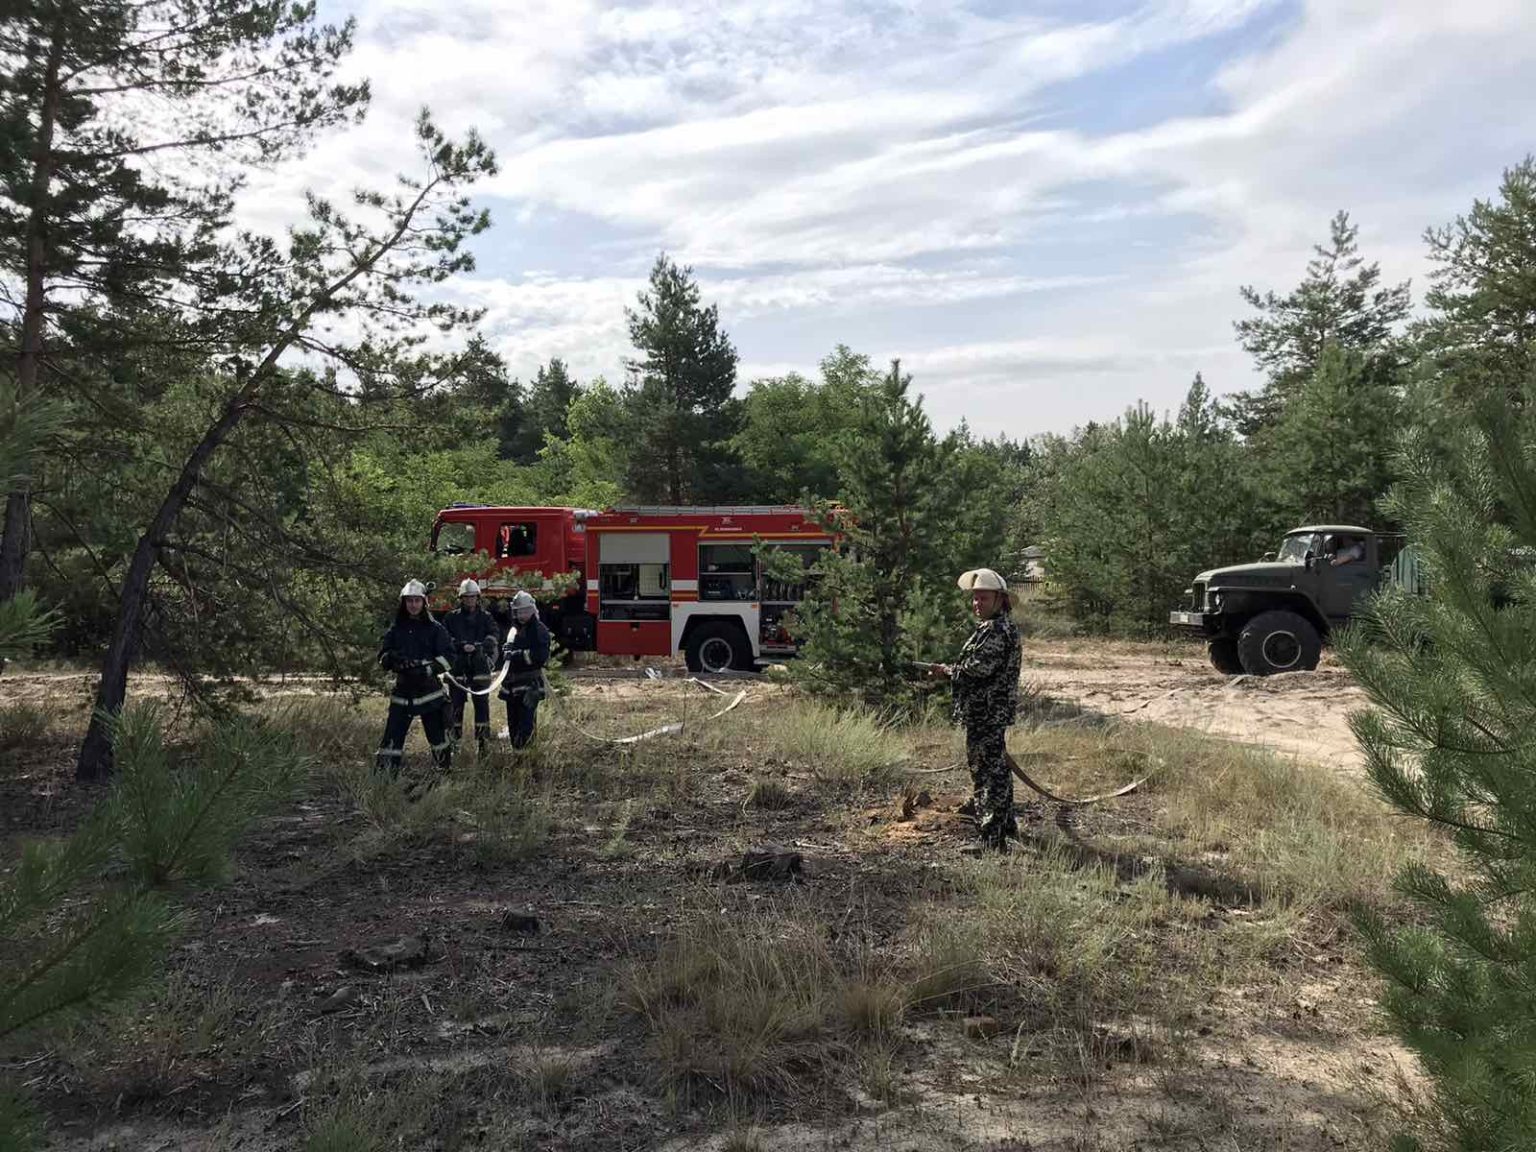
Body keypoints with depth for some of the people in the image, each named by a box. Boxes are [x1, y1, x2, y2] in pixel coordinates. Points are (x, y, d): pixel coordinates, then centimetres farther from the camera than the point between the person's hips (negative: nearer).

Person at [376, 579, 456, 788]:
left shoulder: (435, 629, 2)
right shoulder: (396, 629, 10)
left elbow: (448, 656, -4)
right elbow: (382, 655, 9)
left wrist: (428, 669, -18)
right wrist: (392, 658, -14)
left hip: (429, 690, -2)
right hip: (402, 690, 2)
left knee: (438, 736, 3)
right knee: (392, 735, -5)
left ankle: (445, 771, 19)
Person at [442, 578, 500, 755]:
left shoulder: (486, 617, 9)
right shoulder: (451, 618, 7)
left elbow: (493, 636, -3)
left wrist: (476, 647, -19)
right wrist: (462, 646, -17)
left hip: (480, 667, 0)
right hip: (457, 666, 0)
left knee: (482, 704, -1)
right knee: (455, 704, 3)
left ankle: (482, 741, 5)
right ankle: (453, 741, 11)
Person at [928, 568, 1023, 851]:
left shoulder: (995, 630, -19)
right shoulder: (1003, 626, 15)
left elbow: (977, 669, -24)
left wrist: (947, 671, -8)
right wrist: (953, 670, 11)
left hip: (986, 713, -11)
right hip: (995, 711, 11)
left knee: (987, 770, -6)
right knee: (997, 767, 22)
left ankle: (992, 837, -2)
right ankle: (1007, 825, 36)